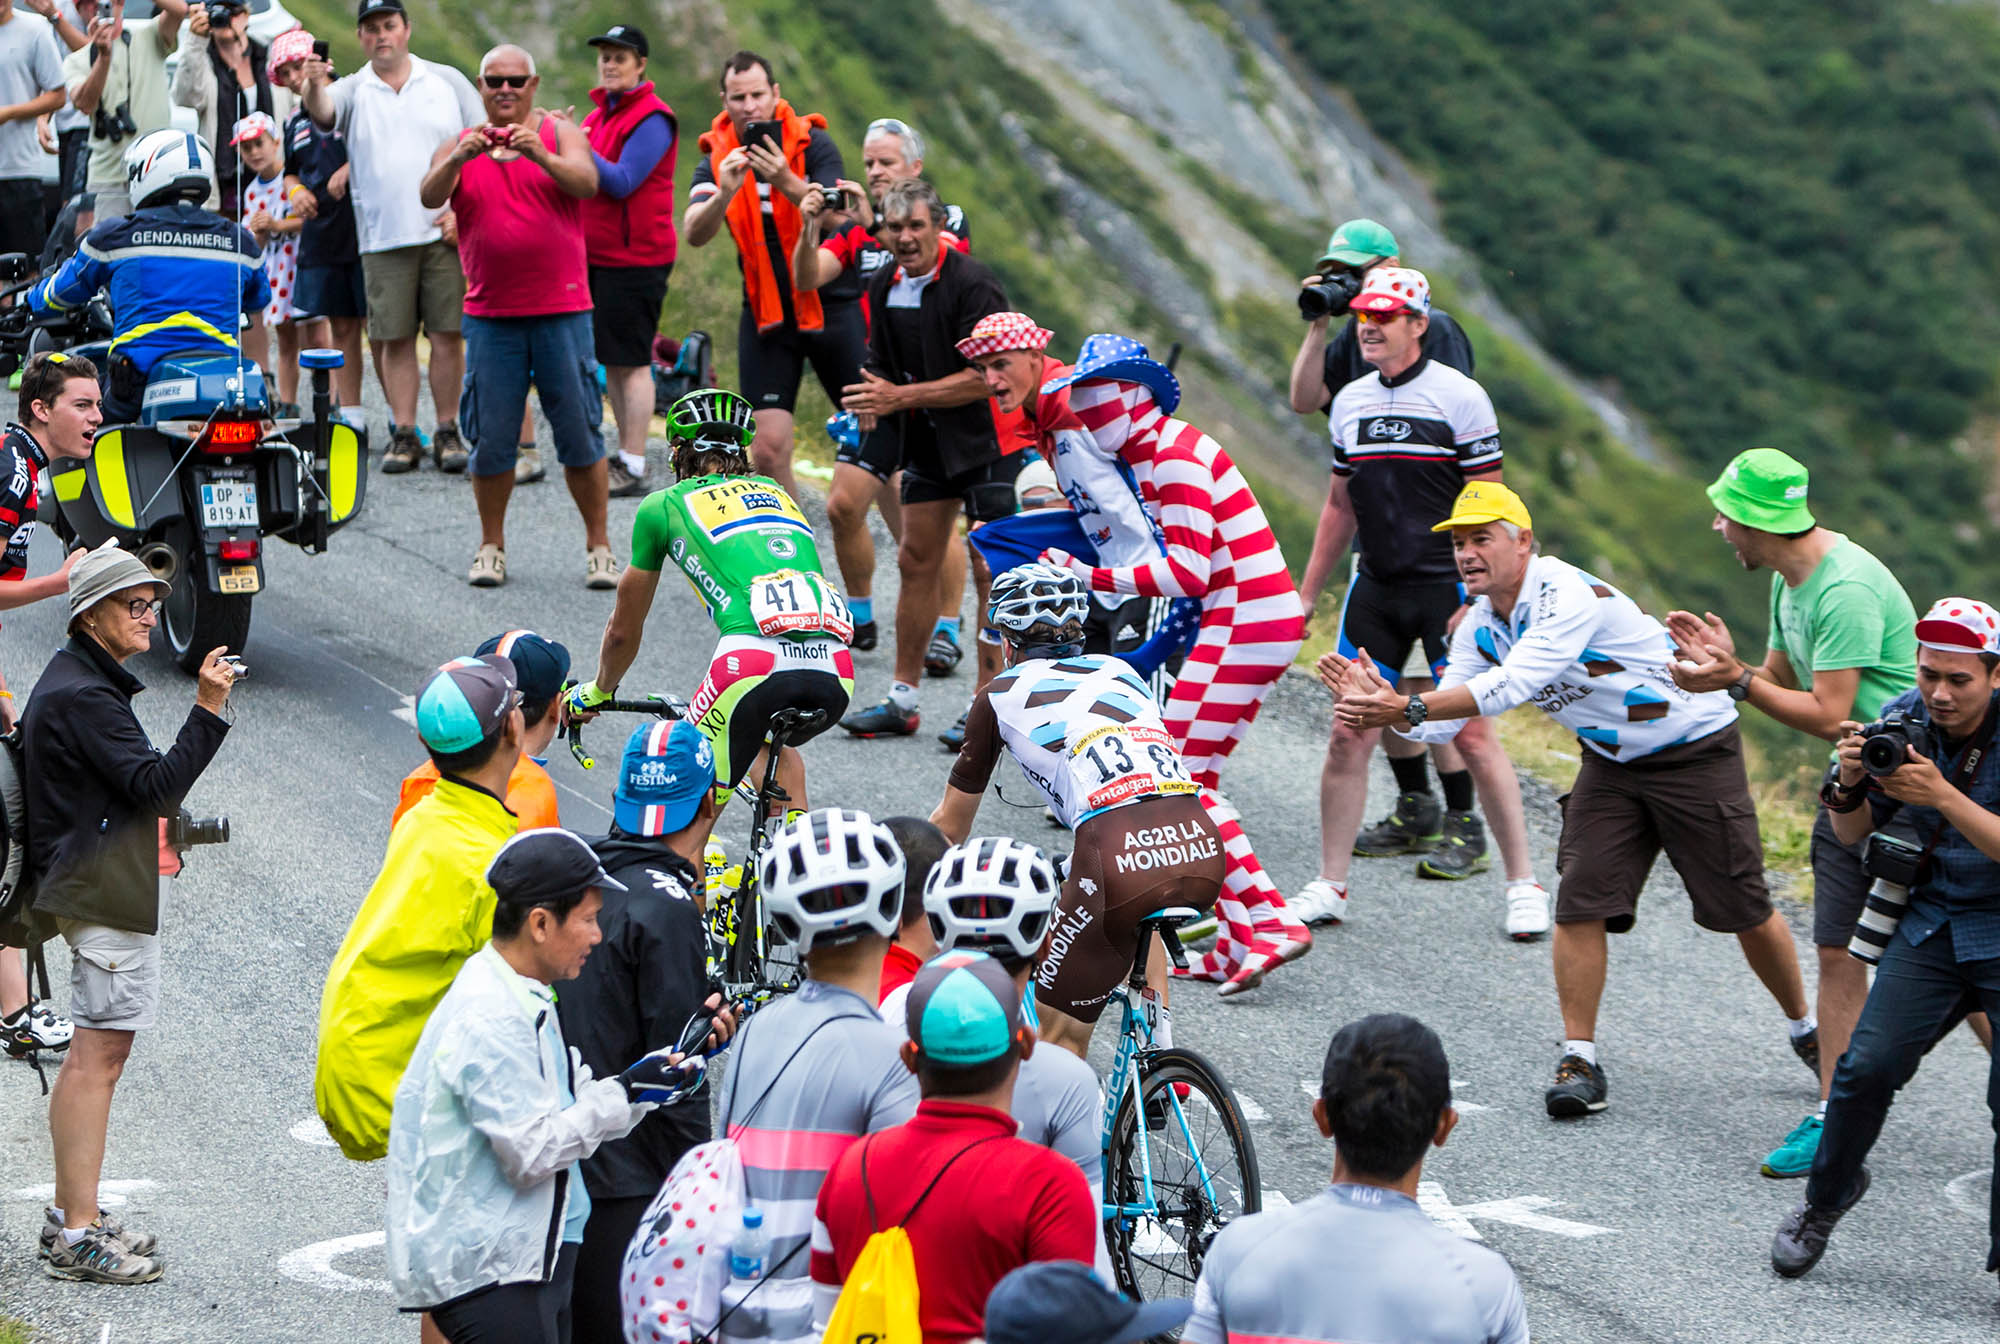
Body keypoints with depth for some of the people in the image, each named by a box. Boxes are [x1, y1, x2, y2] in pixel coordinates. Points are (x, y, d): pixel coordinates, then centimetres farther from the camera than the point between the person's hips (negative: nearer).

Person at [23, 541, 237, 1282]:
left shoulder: (72, 683, 17)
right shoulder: (83, 695, -17)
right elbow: (159, 786, -22)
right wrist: (208, 710, -26)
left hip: (86, 885, 11)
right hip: (107, 896, -11)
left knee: (90, 1058, 15)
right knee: (98, 1058, -11)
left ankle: (70, 1216, 21)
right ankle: (78, 1237, -12)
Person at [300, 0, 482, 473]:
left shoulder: (447, 81, 9)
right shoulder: (353, 91, 8)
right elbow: (322, 112, -15)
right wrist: (314, 88, -40)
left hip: (446, 233, 0)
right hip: (383, 238, 0)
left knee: (447, 334, -2)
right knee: (394, 338, 1)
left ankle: (447, 433, 5)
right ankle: (403, 434, 6)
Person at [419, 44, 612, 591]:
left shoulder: (559, 134, 5)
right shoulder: (458, 147, 10)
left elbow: (587, 182, -13)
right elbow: (429, 196, -8)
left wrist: (540, 155, -31)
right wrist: (460, 159, -28)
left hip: (561, 309, -1)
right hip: (490, 314, 1)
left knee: (580, 434, -1)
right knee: (490, 438, 2)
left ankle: (599, 546, 6)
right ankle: (491, 546, 15)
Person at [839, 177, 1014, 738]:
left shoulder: (974, 285, -20)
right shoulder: (883, 287, 4)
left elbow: (985, 377, -24)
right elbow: (883, 360, 17)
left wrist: (901, 397, -24)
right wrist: (873, 401, -7)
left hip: (987, 440, -7)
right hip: (926, 442, 8)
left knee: (989, 570, -8)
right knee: (916, 561, 9)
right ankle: (902, 700, 15)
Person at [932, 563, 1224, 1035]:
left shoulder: (1001, 695, 18)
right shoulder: (1120, 672, 30)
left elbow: (950, 823, 28)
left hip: (1123, 862, -5)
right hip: (1204, 855, 5)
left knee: (1056, 1045, 7)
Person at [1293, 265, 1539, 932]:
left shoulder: (1458, 396, -7)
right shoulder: (1351, 402, 10)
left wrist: (1476, 599, -15)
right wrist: (1305, 595, 18)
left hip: (1447, 584, -5)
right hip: (1376, 586, 5)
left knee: (1472, 734, -8)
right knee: (1349, 733, 0)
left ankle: (1524, 883, 0)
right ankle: (1329, 885, 8)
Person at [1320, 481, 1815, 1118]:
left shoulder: (1568, 595, -29)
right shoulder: (1479, 624, -3)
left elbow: (1511, 685, -40)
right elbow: (1442, 722, -7)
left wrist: (1408, 708, -45)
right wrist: (1379, 702, -26)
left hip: (1696, 750, -7)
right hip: (1611, 764, 7)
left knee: (1744, 911, 1)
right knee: (1580, 903, -10)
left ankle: (1808, 1033, 22)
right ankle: (1578, 1060, -3)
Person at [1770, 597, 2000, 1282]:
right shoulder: (1901, 721, -3)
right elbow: (1853, 834, 4)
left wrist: (1942, 796, -32)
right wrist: (1850, 783, -17)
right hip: (1931, 923, 3)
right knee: (1869, 1065, -12)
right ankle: (1825, 1199, 12)